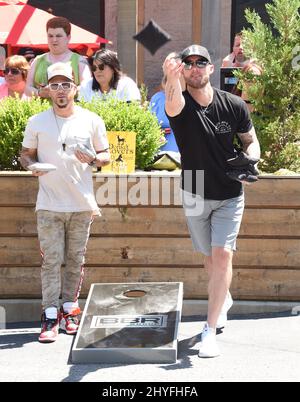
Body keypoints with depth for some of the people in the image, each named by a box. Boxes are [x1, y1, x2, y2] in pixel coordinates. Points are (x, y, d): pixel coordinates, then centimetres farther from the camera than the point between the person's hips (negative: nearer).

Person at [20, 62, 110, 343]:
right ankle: (50, 316, 1)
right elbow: (25, 154, 12)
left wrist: (92, 158, -12)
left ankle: (69, 309, 19)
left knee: (76, 260, 6)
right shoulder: (36, 122, 4)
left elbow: (106, 155, 10)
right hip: (49, 205, -1)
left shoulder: (92, 121, 3)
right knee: (51, 260, -3)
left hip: (82, 204, 1)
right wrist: (32, 166, -11)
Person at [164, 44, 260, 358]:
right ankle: (224, 299, 46)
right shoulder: (180, 104, -15)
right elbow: (172, 105, -42)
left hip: (229, 197, -1)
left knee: (222, 256, -13)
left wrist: (250, 158, -19)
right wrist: (172, 80, -64)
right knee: (210, 258, 14)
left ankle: (210, 330, -5)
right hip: (194, 196, 1)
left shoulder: (234, 105, -10)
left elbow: (251, 140, 5)